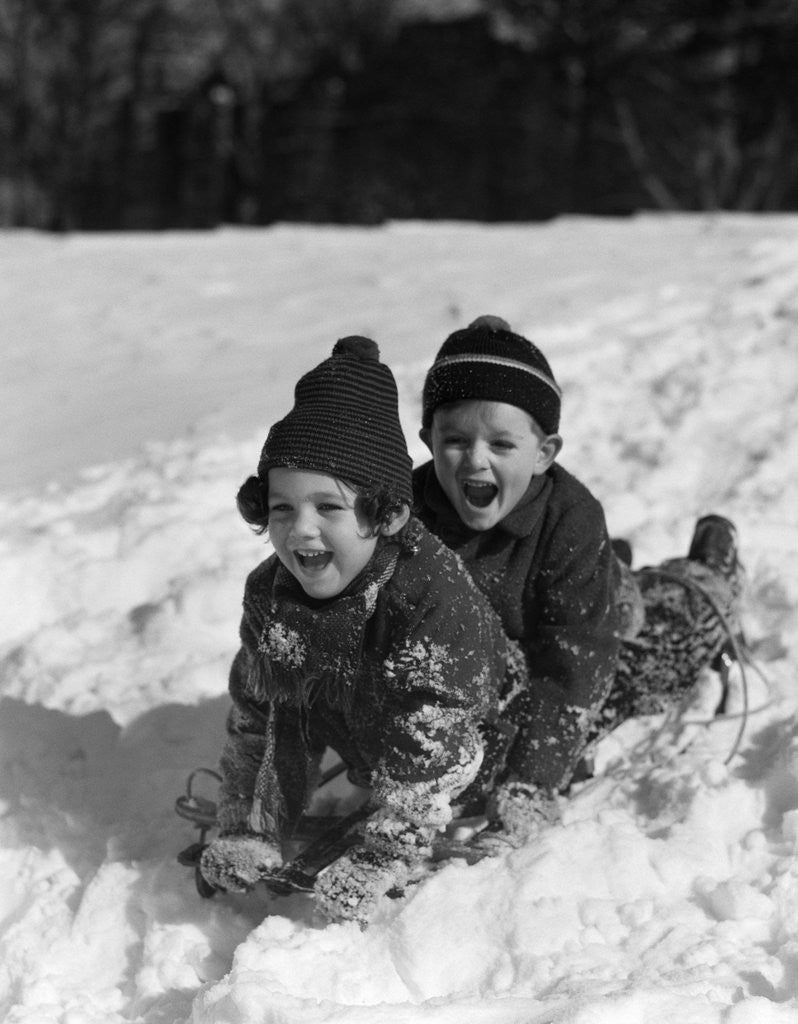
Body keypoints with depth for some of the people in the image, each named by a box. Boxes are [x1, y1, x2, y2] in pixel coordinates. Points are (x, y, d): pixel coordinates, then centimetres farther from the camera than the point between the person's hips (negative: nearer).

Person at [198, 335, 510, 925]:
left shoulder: (436, 600, -34)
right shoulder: (269, 594, -14)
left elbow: (430, 759, -34)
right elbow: (255, 722, -1)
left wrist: (367, 875, -33)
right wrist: (247, 835, -7)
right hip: (369, 763, 5)